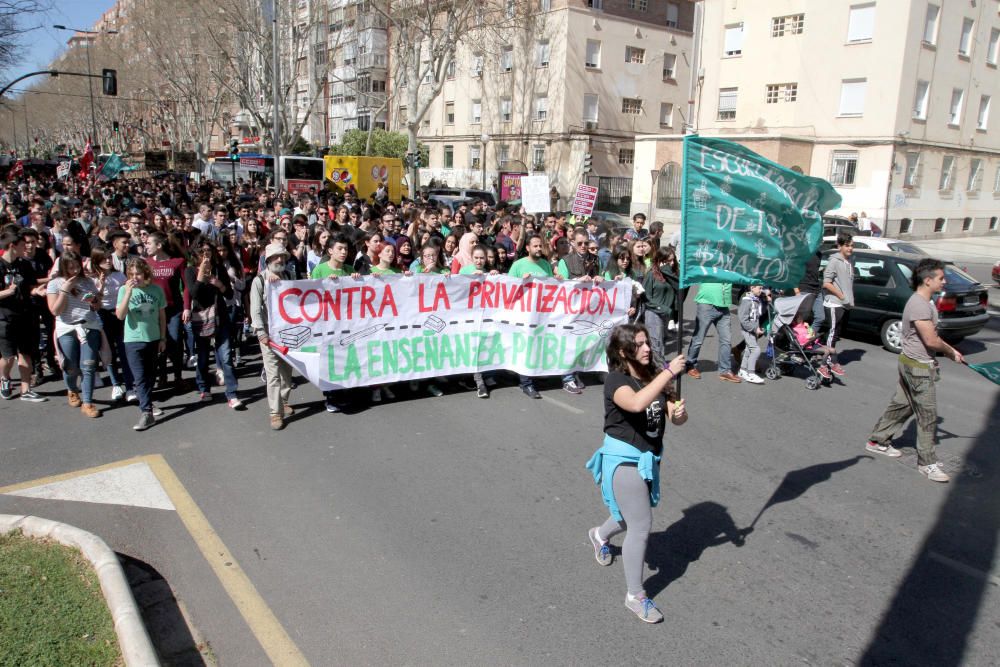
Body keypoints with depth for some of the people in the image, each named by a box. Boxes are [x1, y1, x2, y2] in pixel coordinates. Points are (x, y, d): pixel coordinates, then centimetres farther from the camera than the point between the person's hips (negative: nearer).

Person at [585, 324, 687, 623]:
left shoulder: (653, 376, -2)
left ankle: (600, 535, 57)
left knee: (636, 517, 25)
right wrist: (670, 371, -37)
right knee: (641, 526, -3)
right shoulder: (616, 380, -19)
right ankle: (635, 596, 14)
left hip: (648, 458, 7)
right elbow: (637, 403, -42)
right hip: (623, 460, -7)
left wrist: (679, 412, -23)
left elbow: (676, 418, 1)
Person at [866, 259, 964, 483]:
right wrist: (951, 351, -6)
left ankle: (878, 441, 31)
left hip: (910, 364, 10)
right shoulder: (919, 305, -23)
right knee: (928, 416, -1)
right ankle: (927, 463, 8)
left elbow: (931, 337, 16)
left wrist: (949, 351, 4)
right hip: (918, 367, -10)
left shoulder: (924, 302, 10)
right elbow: (931, 340, -23)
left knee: (901, 405, 19)